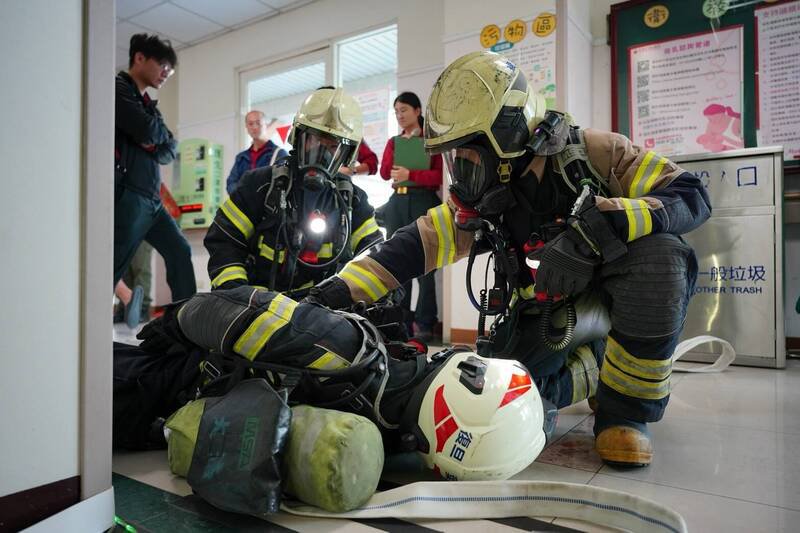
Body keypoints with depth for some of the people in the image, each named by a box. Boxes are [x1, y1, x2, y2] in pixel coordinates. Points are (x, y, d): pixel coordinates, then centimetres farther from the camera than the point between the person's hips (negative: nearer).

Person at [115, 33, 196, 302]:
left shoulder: (147, 104, 23)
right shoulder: (118, 88, -3)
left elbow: (169, 150, 16)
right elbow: (148, 130, -19)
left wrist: (155, 145, -5)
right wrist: (159, 133, 3)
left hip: (151, 199, 9)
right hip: (126, 196, -9)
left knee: (180, 252, 8)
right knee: (111, 269, -8)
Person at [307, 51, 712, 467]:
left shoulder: (590, 152, -17)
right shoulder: (479, 201, -5)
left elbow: (692, 194, -23)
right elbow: (418, 244, -10)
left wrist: (599, 226, -41)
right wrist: (337, 292, -21)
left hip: (614, 289, -3)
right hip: (549, 312, 4)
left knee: (659, 254, -35)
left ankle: (627, 407, -16)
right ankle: (596, 364, 13)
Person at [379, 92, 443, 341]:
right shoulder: (393, 142, 19)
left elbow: (440, 174, -5)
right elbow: (384, 172, 4)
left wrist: (410, 175, -16)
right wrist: (396, 174, -15)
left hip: (424, 202, -5)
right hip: (397, 203, 5)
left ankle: (425, 325, -3)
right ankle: (400, 322, 10)